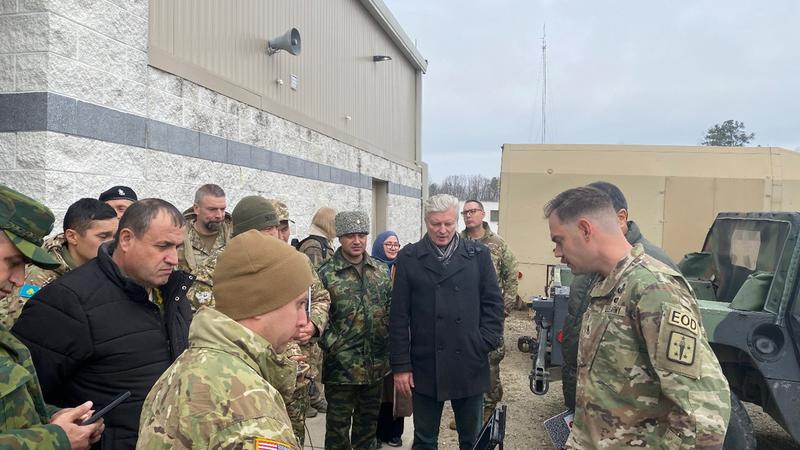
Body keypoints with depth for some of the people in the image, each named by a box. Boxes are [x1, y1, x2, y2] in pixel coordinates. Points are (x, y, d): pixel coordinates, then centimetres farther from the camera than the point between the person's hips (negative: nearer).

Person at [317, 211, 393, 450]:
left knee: (369, 420, 19)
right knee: (338, 423, 10)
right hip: (341, 365, -4)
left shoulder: (381, 270, 6)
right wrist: (331, 346, -14)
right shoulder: (325, 273, -9)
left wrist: (390, 345, 5)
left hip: (376, 363, 4)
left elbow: (391, 311, 11)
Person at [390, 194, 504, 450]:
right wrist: (400, 365, -3)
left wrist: (485, 343, -6)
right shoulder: (409, 258, -1)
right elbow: (399, 316, -1)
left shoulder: (479, 255, 2)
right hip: (425, 367, 0)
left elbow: (493, 304, 5)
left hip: (470, 366, 1)